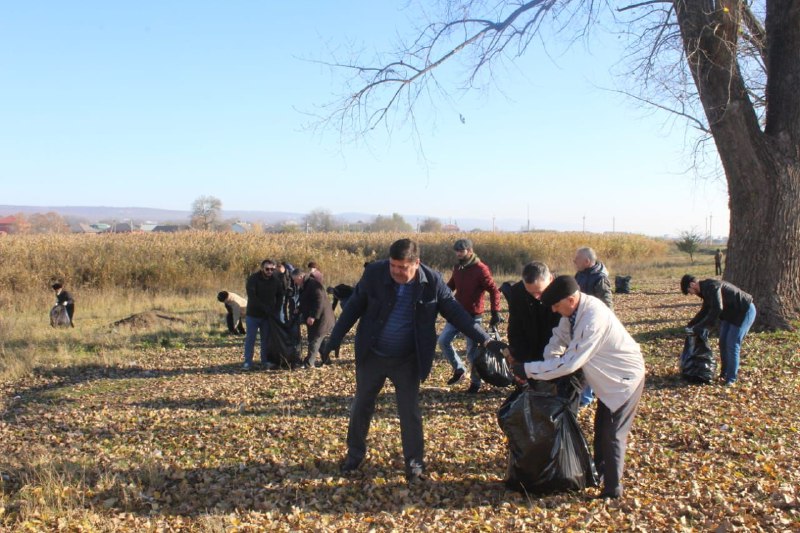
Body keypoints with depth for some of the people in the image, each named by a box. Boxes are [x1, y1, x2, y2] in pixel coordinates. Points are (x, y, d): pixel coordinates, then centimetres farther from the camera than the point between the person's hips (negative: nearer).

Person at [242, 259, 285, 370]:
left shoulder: (276, 280, -2)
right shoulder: (253, 279, -13)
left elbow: (280, 296, 8)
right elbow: (252, 297, -21)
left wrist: (276, 311, -6)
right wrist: (265, 308, -26)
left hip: (268, 315, 3)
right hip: (253, 314, -3)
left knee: (266, 339, 7)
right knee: (250, 339, 0)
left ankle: (265, 361, 15)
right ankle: (247, 362, 5)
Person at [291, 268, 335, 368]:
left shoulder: (313, 284, -20)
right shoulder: (304, 286, 13)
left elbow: (319, 301, -27)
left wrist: (313, 316, -29)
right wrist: (299, 309, 10)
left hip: (321, 317, -10)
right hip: (312, 318, 10)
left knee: (315, 339, -9)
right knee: (318, 339, 15)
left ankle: (309, 363, -9)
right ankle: (325, 359, 23)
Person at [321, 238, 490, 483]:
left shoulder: (432, 281, -16)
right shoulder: (374, 272, -16)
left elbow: (455, 311, -6)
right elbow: (354, 307, -4)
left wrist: (484, 339, -11)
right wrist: (334, 339, -1)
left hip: (408, 360, -1)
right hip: (372, 355, 1)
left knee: (410, 412, 6)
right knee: (361, 406, 15)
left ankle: (415, 463, 23)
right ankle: (354, 454, 36)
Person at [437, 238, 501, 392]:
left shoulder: (480, 269, -14)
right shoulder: (457, 268, 6)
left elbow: (494, 291, -15)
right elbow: (450, 286, 16)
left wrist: (495, 313, -23)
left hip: (473, 316, -6)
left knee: (472, 350, 1)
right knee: (442, 341, 0)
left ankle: (476, 382, 17)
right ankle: (458, 369, 17)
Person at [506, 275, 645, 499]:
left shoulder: (593, 319, -37)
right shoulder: (574, 310, -10)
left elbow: (570, 363, -36)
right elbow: (558, 339, 1)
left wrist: (527, 370, -32)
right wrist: (550, 365, -18)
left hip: (624, 378, -9)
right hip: (608, 377, 9)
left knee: (612, 434, 0)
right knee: (601, 429, 21)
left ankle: (612, 489, 15)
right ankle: (599, 471, 39)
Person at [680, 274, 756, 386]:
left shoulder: (712, 287, -26)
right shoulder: (706, 289, 6)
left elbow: (716, 309, -35)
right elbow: (705, 311, 18)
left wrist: (700, 326, -31)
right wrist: (691, 324, 11)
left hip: (744, 311, -10)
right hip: (730, 313, 10)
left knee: (732, 344, -11)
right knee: (723, 343, 9)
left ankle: (731, 379, -4)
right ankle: (724, 373, 20)